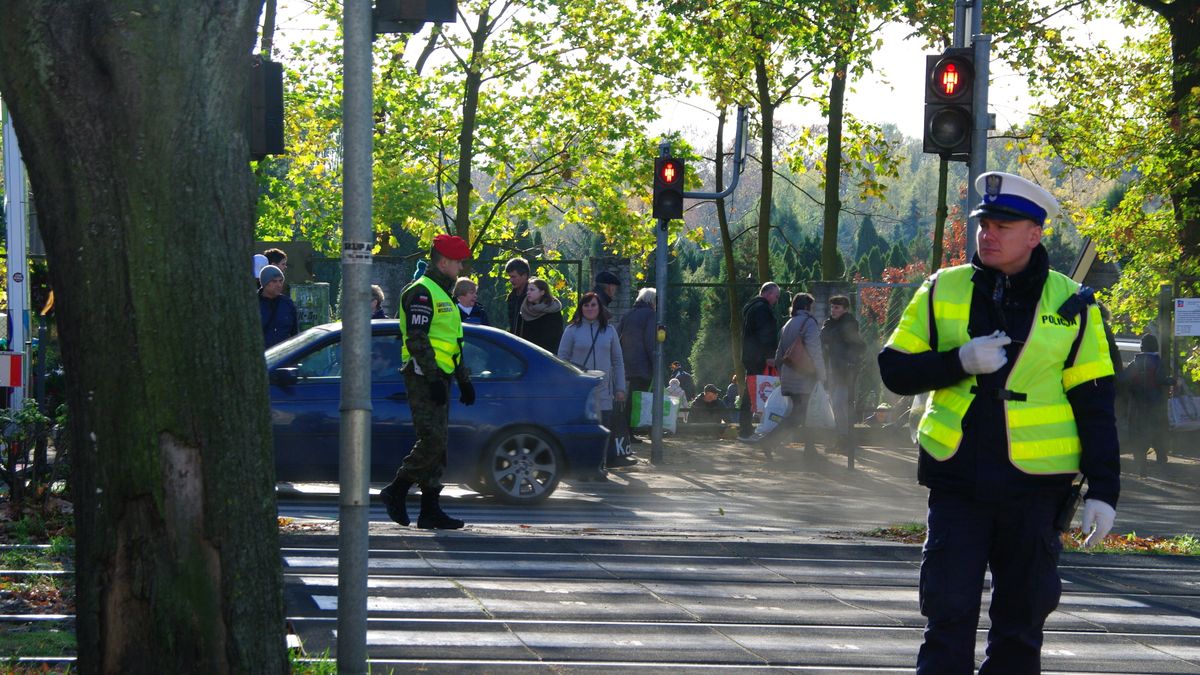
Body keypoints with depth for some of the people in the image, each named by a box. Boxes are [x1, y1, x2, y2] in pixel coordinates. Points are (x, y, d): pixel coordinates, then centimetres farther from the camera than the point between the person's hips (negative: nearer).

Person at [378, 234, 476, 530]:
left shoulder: (442, 294, 23)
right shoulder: (421, 292, -10)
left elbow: (452, 344, 29)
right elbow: (417, 339, -19)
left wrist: (464, 380, 26)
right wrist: (434, 378, -22)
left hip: (438, 378, 10)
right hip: (424, 379, -10)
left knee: (437, 445, 7)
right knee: (432, 441, -14)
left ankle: (430, 510, 7)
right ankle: (396, 492, -5)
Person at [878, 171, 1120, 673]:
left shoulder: (1072, 307, 1)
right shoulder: (942, 292, 5)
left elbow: (1095, 405, 3)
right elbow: (894, 370, 4)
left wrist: (1103, 491, -3)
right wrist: (959, 361, -13)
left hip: (1035, 490, 0)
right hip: (957, 482, 1)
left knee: (1020, 625, 7)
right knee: (948, 616, -3)